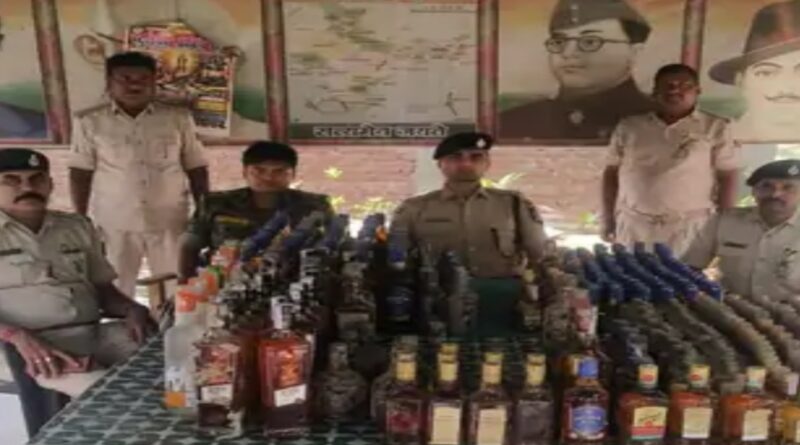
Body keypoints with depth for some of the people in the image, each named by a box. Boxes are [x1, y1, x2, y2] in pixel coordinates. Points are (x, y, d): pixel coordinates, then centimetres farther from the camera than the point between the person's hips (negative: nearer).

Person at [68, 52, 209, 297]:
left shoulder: (178, 119, 2)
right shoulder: (89, 122, 1)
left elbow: (196, 170, 6)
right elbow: (80, 174, 4)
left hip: (170, 222, 1)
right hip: (114, 223, 0)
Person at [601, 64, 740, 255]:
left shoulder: (715, 128, 4)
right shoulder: (630, 127, 8)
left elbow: (728, 177, 3)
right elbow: (611, 173, 10)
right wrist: (607, 218, 7)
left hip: (688, 226, -2)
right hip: (632, 225, 2)